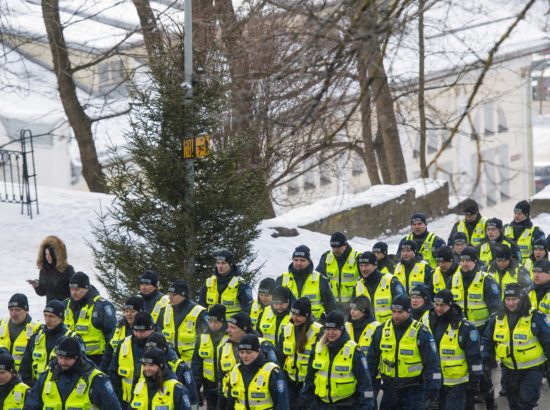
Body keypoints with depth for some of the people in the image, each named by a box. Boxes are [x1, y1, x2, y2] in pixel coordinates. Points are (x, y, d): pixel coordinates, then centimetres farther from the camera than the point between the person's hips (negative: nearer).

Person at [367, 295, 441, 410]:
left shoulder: (421, 333, -9)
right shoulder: (382, 331, 3)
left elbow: (433, 365, -8)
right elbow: (372, 360, 13)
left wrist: (432, 393, -13)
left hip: (413, 391, -4)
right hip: (389, 389, 4)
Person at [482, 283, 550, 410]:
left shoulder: (536, 318, -13)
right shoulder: (497, 319, 0)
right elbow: (487, 341, 11)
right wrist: (484, 361, 4)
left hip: (532, 369, -5)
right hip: (509, 370, 5)